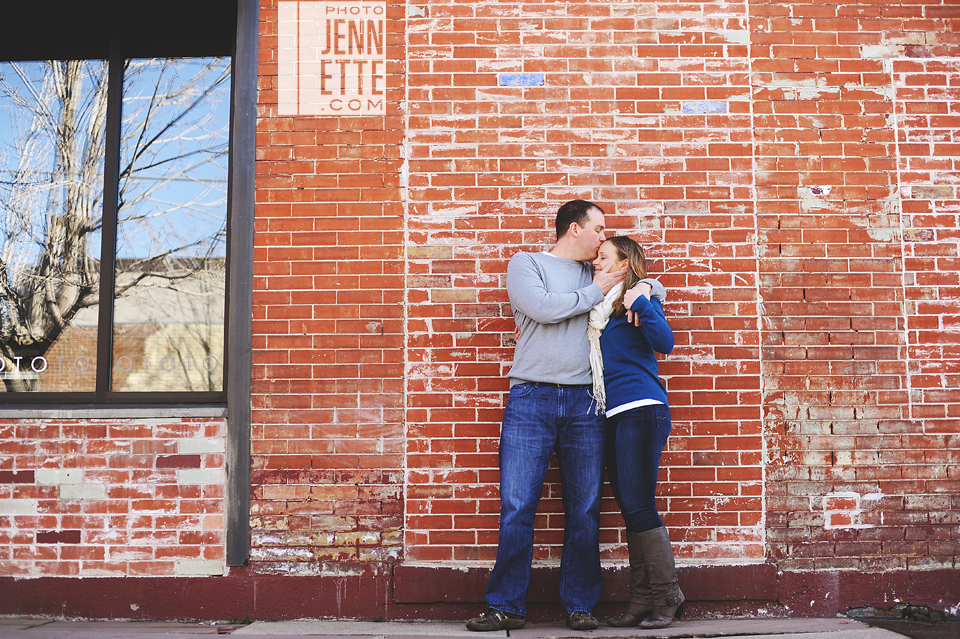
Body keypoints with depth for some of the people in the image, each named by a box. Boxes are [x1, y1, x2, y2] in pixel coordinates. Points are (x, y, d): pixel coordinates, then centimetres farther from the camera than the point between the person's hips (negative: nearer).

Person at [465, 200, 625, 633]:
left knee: (585, 511, 3)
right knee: (516, 507, -5)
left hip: (584, 403, 4)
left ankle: (580, 606, 13)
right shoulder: (524, 264, 9)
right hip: (531, 400, -3)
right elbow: (544, 307, -9)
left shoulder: (596, 276, 21)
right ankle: (506, 606, 5)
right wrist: (594, 293, 1)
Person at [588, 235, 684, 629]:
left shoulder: (640, 294, 0)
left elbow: (665, 342, -12)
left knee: (638, 505, -9)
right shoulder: (601, 305, 21)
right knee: (630, 508, 6)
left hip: (641, 409, -8)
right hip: (615, 416, 8)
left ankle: (667, 597, 1)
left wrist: (640, 305, -20)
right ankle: (642, 602, 11)